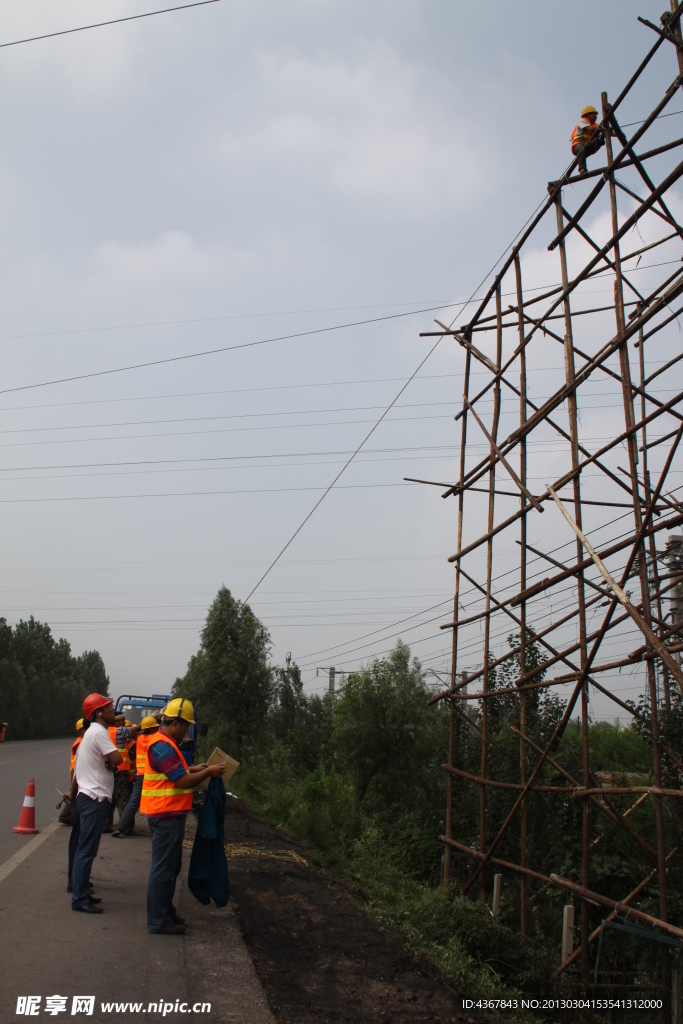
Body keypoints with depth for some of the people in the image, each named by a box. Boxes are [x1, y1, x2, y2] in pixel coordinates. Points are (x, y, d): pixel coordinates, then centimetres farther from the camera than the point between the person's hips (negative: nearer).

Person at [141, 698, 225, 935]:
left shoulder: (166, 743, 13)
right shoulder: (162, 746, -21)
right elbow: (183, 781, -23)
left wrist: (195, 769, 9)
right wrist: (208, 772, -12)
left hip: (169, 814, 11)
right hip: (166, 815, -11)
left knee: (170, 866, 19)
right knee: (163, 868, -2)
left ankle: (165, 912, 30)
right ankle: (158, 921, 7)